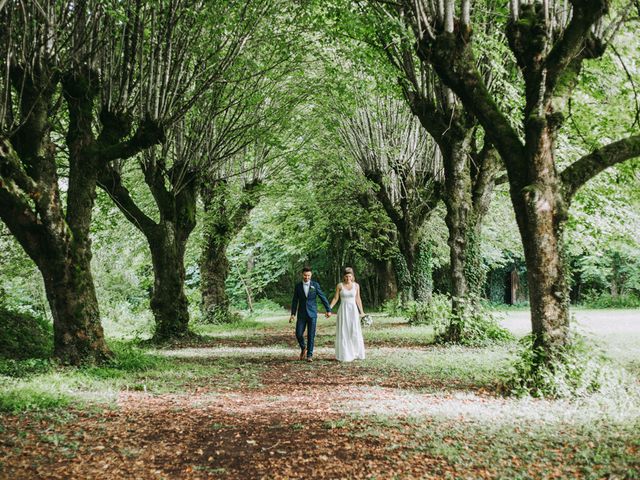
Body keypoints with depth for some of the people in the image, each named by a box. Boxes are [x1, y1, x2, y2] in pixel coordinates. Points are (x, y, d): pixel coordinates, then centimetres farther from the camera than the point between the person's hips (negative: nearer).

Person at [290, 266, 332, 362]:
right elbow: (295, 301, 5)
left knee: (311, 335, -1)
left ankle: (309, 355, 9)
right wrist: (293, 314, -1)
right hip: (301, 314, 1)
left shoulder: (315, 285, -1)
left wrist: (328, 310, -2)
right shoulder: (298, 286, 2)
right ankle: (303, 348, 24)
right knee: (298, 334, -4)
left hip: (312, 313, -1)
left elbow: (323, 298, 1)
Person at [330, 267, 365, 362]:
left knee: (355, 332, -1)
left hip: (353, 311, 1)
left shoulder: (356, 285, 3)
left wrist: (362, 311, 7)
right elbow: (336, 298, 1)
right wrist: (329, 308, -9)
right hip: (343, 310, -1)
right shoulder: (340, 286, -2)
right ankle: (345, 355, 7)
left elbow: (358, 299, 8)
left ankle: (356, 354, 8)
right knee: (343, 333, 0)